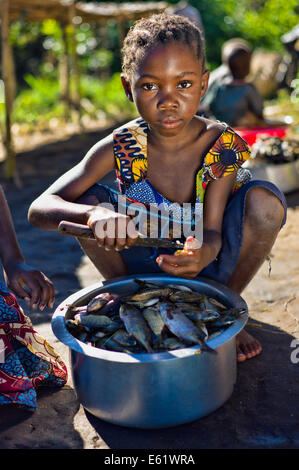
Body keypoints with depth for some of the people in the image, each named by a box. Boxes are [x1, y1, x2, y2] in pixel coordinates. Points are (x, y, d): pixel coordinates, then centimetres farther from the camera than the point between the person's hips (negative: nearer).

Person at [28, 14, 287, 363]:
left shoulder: (222, 146, -18)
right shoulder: (119, 148, -18)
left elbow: (212, 229, -21)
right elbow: (39, 209, -26)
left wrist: (205, 251, -48)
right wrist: (94, 215, -49)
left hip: (207, 269, 0)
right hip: (145, 269, 1)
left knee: (265, 199, -26)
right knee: (88, 200, -23)